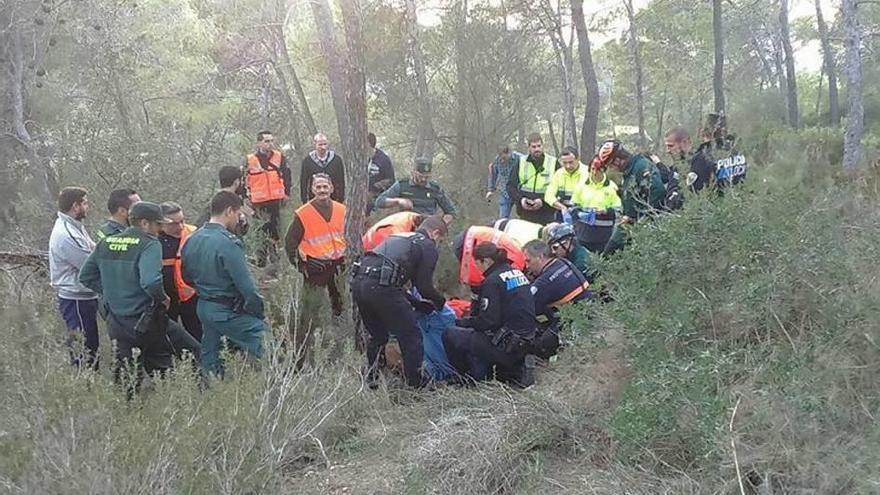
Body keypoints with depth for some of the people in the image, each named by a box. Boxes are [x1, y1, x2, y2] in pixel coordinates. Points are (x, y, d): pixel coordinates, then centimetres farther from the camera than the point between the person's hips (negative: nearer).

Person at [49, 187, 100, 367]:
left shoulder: (75, 227, 9)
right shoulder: (65, 235, -22)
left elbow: (94, 251, 9)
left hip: (84, 297, 10)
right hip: (76, 300, -10)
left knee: (91, 348, 17)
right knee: (84, 351, -3)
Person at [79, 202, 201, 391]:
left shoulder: (106, 243, 7)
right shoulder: (149, 244, -15)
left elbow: (86, 277, 13)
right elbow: (150, 282, -31)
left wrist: (113, 293, 15)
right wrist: (163, 299, -13)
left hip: (116, 324, 7)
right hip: (146, 322, -7)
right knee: (195, 354, 5)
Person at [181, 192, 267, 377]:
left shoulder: (192, 240, 5)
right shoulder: (228, 243, -21)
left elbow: (187, 278, 15)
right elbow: (245, 284, -20)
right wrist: (259, 311, -9)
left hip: (203, 308, 9)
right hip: (228, 311, -9)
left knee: (209, 360, 17)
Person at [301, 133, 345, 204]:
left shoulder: (337, 159, -1)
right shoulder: (307, 160, -2)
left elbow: (341, 181, 3)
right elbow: (303, 182, 3)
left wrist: (341, 200, 0)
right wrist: (304, 201, 0)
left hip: (333, 200, 0)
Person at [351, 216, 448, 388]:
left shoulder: (397, 238, 33)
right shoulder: (428, 246, 10)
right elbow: (424, 286, 5)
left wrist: (417, 302, 34)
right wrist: (441, 301, 25)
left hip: (358, 282, 8)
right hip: (381, 287, -8)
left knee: (377, 335, 27)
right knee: (411, 336, 9)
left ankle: (371, 380, 34)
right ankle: (416, 384, 15)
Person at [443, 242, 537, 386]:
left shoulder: (493, 281, -14)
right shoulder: (518, 273, 11)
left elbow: (487, 321, -18)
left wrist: (461, 322, -1)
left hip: (507, 347, -9)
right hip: (525, 344, 9)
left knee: (450, 336, -2)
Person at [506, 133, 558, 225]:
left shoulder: (553, 163, 4)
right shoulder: (521, 163, 10)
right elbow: (510, 185, 12)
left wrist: (543, 201, -13)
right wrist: (520, 199, -7)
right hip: (525, 215, 2)